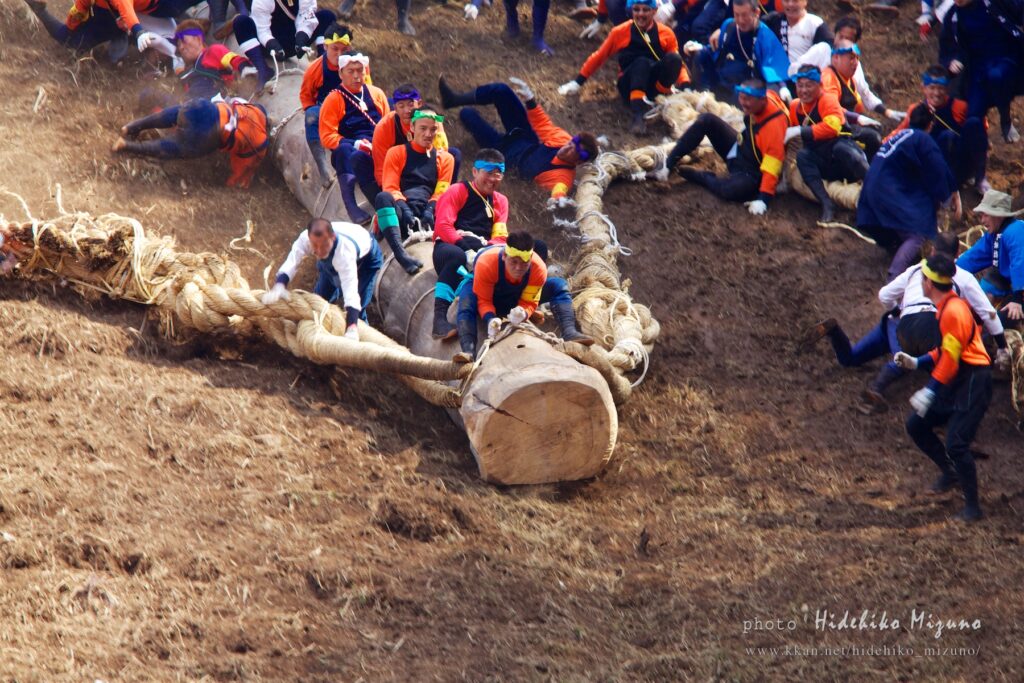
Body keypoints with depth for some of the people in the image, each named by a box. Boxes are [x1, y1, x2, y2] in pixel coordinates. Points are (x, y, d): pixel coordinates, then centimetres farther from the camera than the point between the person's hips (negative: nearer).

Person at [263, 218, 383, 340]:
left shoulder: (345, 251, -49)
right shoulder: (305, 238, -38)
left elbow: (350, 293, -55)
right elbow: (290, 263, -44)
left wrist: (352, 329, -65)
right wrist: (278, 286, -66)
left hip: (366, 257, -5)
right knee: (321, 295, 8)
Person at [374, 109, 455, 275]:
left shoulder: (445, 158, 23)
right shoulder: (397, 153, 17)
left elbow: (441, 192, 11)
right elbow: (390, 188, 5)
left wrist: (430, 210, -10)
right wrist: (404, 208, -14)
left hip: (427, 216, 2)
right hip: (399, 214, -2)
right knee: (383, 197, -36)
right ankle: (401, 254, -51)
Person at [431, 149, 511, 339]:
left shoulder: (500, 201, 19)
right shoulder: (457, 192, 3)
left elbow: (500, 237, 9)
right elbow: (443, 227, -10)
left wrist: (486, 249, -16)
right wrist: (467, 247, -25)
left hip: (483, 251, 4)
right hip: (449, 246, -4)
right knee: (457, 256, -41)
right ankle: (440, 317, -45)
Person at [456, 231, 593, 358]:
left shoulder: (539, 269, -32)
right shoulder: (485, 263, -40)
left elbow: (529, 302, -21)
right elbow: (483, 300, -30)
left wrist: (523, 313, -46)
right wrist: (490, 319, -51)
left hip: (517, 298, 3)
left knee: (559, 286, -18)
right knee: (467, 300, -39)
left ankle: (569, 334, -33)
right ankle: (469, 352, -52)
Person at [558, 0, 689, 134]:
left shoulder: (666, 33, 3)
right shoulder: (620, 32, 2)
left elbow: (676, 62, 5)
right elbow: (599, 57, 11)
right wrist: (577, 83, 11)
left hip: (657, 86, 1)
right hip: (630, 87, -1)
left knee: (672, 58, -29)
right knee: (642, 62, -37)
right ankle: (638, 115, -49)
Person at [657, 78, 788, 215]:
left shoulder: (774, 124, -36)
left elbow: (772, 166, -36)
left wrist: (763, 199, -36)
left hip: (752, 173, -8)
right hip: (740, 148, 8)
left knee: (730, 190, -38)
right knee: (706, 120, -4)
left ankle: (683, 172, -12)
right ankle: (669, 163, -2)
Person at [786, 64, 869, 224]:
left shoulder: (828, 101, -8)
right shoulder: (795, 107, 11)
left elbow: (832, 127, -25)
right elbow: (789, 132, 28)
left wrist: (799, 131, -24)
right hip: (827, 170, 5)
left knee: (839, 147, -38)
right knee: (802, 155, -24)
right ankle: (827, 205, -34)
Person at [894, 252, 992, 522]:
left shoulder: (953, 311, -21)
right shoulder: (945, 307, 11)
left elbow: (950, 359, -21)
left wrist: (930, 392, -19)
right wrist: (916, 363, 12)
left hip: (972, 385, -10)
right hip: (955, 383, 10)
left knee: (956, 444, -16)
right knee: (916, 425, 14)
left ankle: (972, 506, -4)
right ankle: (949, 473, 28)